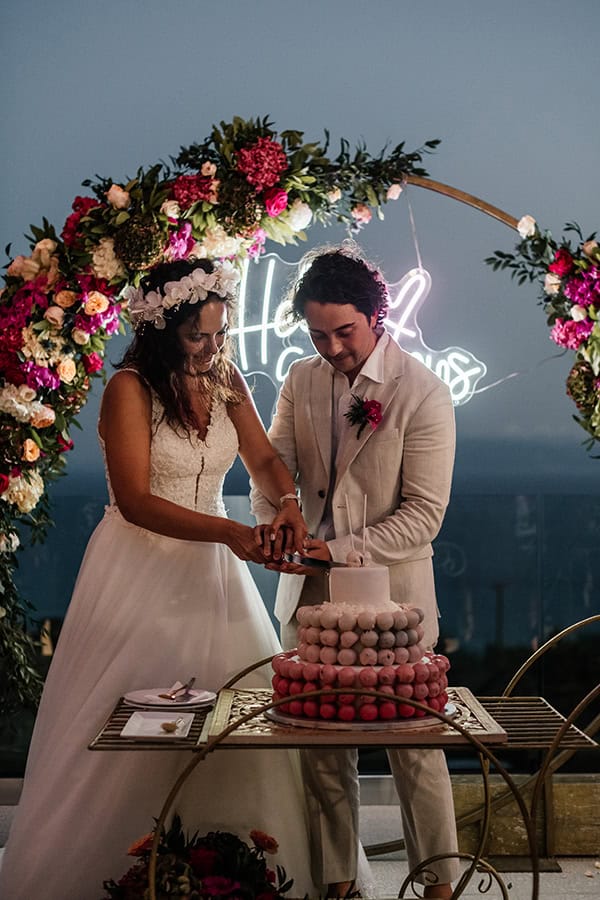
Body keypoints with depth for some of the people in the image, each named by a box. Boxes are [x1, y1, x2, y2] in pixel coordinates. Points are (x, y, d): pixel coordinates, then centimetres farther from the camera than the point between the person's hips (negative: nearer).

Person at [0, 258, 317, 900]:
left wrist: (287, 503, -13)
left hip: (212, 575, 6)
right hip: (142, 574, -5)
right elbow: (136, 501, -17)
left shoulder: (226, 381, 6)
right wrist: (228, 532, -26)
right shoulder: (130, 389, -12)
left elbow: (264, 459, 10)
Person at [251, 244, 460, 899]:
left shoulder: (423, 394, -10)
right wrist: (269, 524, -12)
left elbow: (423, 513, -12)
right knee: (320, 742, 7)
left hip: (393, 596, -4)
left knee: (414, 741, 3)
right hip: (311, 593, 4)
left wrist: (338, 551, -20)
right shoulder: (300, 382, 7)